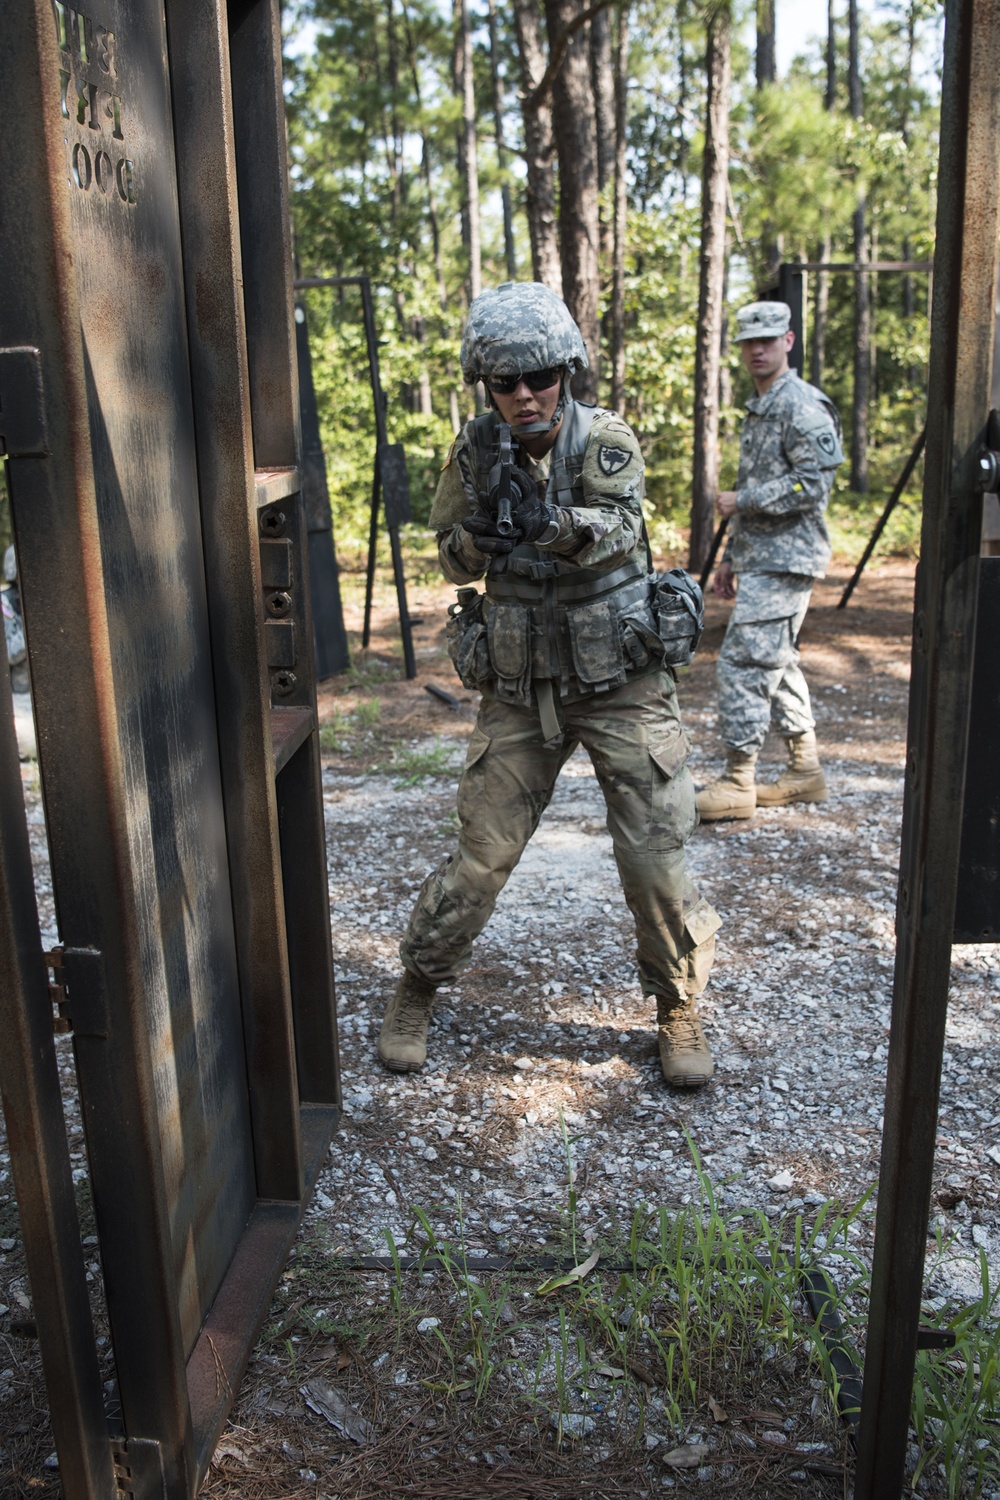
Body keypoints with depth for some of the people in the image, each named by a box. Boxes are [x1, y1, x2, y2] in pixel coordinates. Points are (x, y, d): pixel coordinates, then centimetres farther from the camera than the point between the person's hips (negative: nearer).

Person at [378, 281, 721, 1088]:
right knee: (480, 856, 4)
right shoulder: (477, 449, 0)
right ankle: (417, 991, 26)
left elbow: (618, 532, -26)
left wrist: (552, 522, -46)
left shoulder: (606, 438, -9)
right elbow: (453, 560, 5)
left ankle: (680, 1006, 22)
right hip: (520, 689, 2)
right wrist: (484, 529, -17)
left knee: (656, 858, -1)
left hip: (622, 682, -1)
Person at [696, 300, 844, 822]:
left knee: (743, 661, -12)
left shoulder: (803, 406, -12)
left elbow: (812, 484, -21)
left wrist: (740, 500, -15)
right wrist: (730, 558, 22)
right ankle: (805, 771, 22)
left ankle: (737, 782, -7)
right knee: (776, 662, 13)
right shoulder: (759, 408, 20)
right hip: (759, 559, 10)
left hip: (784, 560, -10)